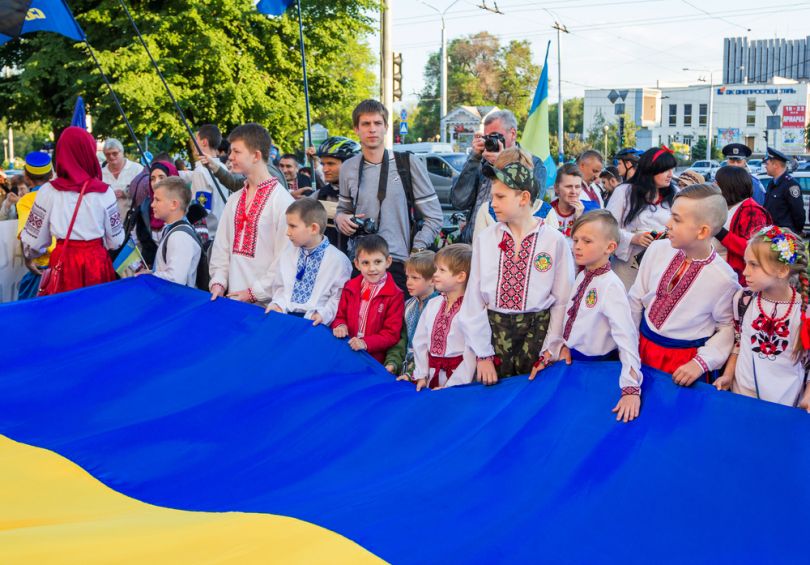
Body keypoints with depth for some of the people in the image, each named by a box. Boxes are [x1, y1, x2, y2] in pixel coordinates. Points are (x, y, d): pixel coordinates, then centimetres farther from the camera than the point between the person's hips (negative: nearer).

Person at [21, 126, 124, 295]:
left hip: (63, 264, 0)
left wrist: (32, 252, 26)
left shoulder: (48, 191, -6)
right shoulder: (104, 192, -6)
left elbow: (33, 240, 3)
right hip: (97, 263, 0)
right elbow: (116, 240, 3)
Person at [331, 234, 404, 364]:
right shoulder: (350, 287, 12)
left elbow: (391, 334, -6)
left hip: (375, 358, -4)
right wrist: (340, 325, -3)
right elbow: (340, 316, 21)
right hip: (346, 351, 4)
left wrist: (366, 343, -19)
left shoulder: (394, 295, -5)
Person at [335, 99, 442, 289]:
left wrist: (415, 255, -8)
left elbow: (434, 216, 1)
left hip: (397, 262, -3)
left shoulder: (409, 165, -1)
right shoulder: (348, 168, 9)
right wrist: (340, 217, 1)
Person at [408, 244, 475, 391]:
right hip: (432, 378, 6)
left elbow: (471, 354, -17)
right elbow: (420, 342, 9)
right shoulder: (433, 305, 6)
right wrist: (421, 376, 3)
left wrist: (451, 386, -16)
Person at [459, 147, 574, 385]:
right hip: (494, 329, 2)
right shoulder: (485, 240, 1)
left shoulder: (555, 241, -4)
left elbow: (562, 301, -2)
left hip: (537, 330, -2)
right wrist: (483, 354, -2)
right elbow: (474, 299, 1)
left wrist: (551, 349, -7)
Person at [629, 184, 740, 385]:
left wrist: (701, 362, -15)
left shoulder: (723, 278, -20)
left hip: (684, 362, -4)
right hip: (643, 346, 4)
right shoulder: (657, 250, -9)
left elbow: (727, 327, -7)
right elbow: (637, 298, 2)